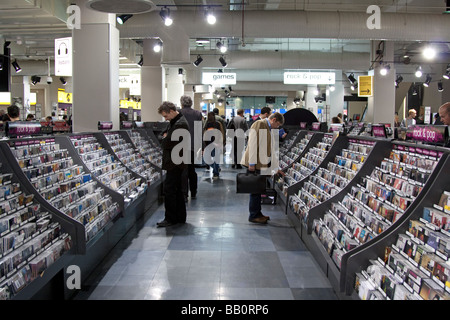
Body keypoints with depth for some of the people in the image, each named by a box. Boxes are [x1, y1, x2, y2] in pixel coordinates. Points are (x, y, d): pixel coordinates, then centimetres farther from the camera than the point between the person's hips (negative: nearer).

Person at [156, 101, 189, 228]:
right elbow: (166, 135, 18)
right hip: (176, 162, 10)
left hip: (175, 163, -10)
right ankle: (180, 217, 23)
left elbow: (165, 144, -21)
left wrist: (164, 139, -1)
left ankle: (170, 219, 2)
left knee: (169, 190, -6)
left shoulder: (180, 124, -20)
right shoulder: (173, 122, 14)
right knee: (177, 190, 14)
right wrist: (165, 138, -2)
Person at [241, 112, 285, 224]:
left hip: (259, 163, 10)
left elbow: (270, 148, 23)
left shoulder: (267, 128, 19)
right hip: (253, 163, -10)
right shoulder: (259, 124, -12)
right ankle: (253, 216, 5)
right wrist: (252, 163, -22)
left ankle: (257, 214, 23)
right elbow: (253, 143, -19)